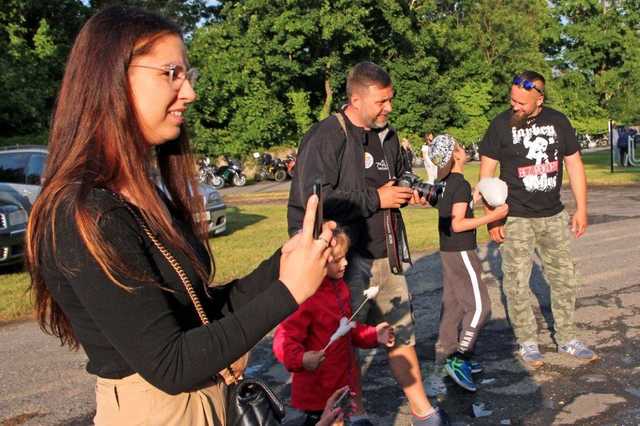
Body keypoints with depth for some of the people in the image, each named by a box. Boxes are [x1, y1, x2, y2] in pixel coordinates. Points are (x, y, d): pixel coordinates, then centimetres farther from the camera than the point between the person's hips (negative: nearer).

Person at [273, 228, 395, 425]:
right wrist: (301, 358, -44)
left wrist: (373, 335, 8)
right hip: (318, 386, -8)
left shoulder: (339, 287, 3)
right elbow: (284, 340, -28)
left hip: (344, 377, 8)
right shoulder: (305, 298, -25)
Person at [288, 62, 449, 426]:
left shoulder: (387, 135, 12)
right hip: (345, 258, -7)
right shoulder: (326, 137, -13)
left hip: (385, 254, 7)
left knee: (401, 331, 15)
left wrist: (409, 192, 5)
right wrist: (375, 199, -17)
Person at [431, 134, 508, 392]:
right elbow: (457, 224, -22)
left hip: (448, 251, 9)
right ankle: (459, 360, -7)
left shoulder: (446, 182, 8)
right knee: (478, 306, -5)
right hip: (461, 252, -9)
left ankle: (446, 352, 22)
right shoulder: (461, 184, -18)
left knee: (453, 303, 15)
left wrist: (476, 198, 14)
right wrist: (492, 216, -20)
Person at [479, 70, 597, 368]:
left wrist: (581, 208, 5)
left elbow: (574, 163, 9)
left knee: (564, 279, 11)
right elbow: (486, 172, -6)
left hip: (554, 215, 4)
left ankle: (567, 339, 26)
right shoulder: (502, 124, -7)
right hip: (515, 218, -3)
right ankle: (527, 342, 18)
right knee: (517, 283, 1)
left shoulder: (558, 121, 2)